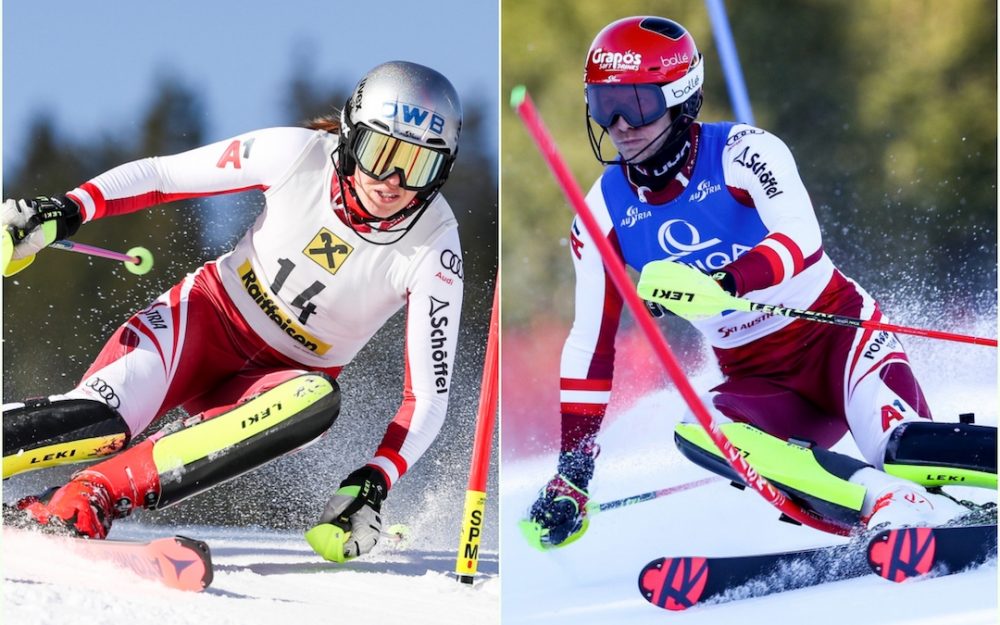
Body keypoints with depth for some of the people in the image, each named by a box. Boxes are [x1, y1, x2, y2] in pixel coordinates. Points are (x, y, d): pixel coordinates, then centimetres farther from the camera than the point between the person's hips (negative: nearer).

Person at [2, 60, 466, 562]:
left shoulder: (433, 246, -20)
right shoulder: (300, 154, -18)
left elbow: (428, 394, -20)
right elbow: (161, 175, -7)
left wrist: (374, 482, -36)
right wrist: (67, 209, -23)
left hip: (287, 377, 0)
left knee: (317, 403, -37)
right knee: (100, 416, -32)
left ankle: (91, 499, -42)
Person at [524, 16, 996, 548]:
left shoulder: (741, 152, -14)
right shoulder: (604, 213, 0)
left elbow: (801, 237, -31)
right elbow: (589, 345, 5)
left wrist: (720, 283, -49)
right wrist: (572, 469, 1)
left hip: (835, 332, -4)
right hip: (758, 379, 4)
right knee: (697, 432, -32)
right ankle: (888, 501, -45)